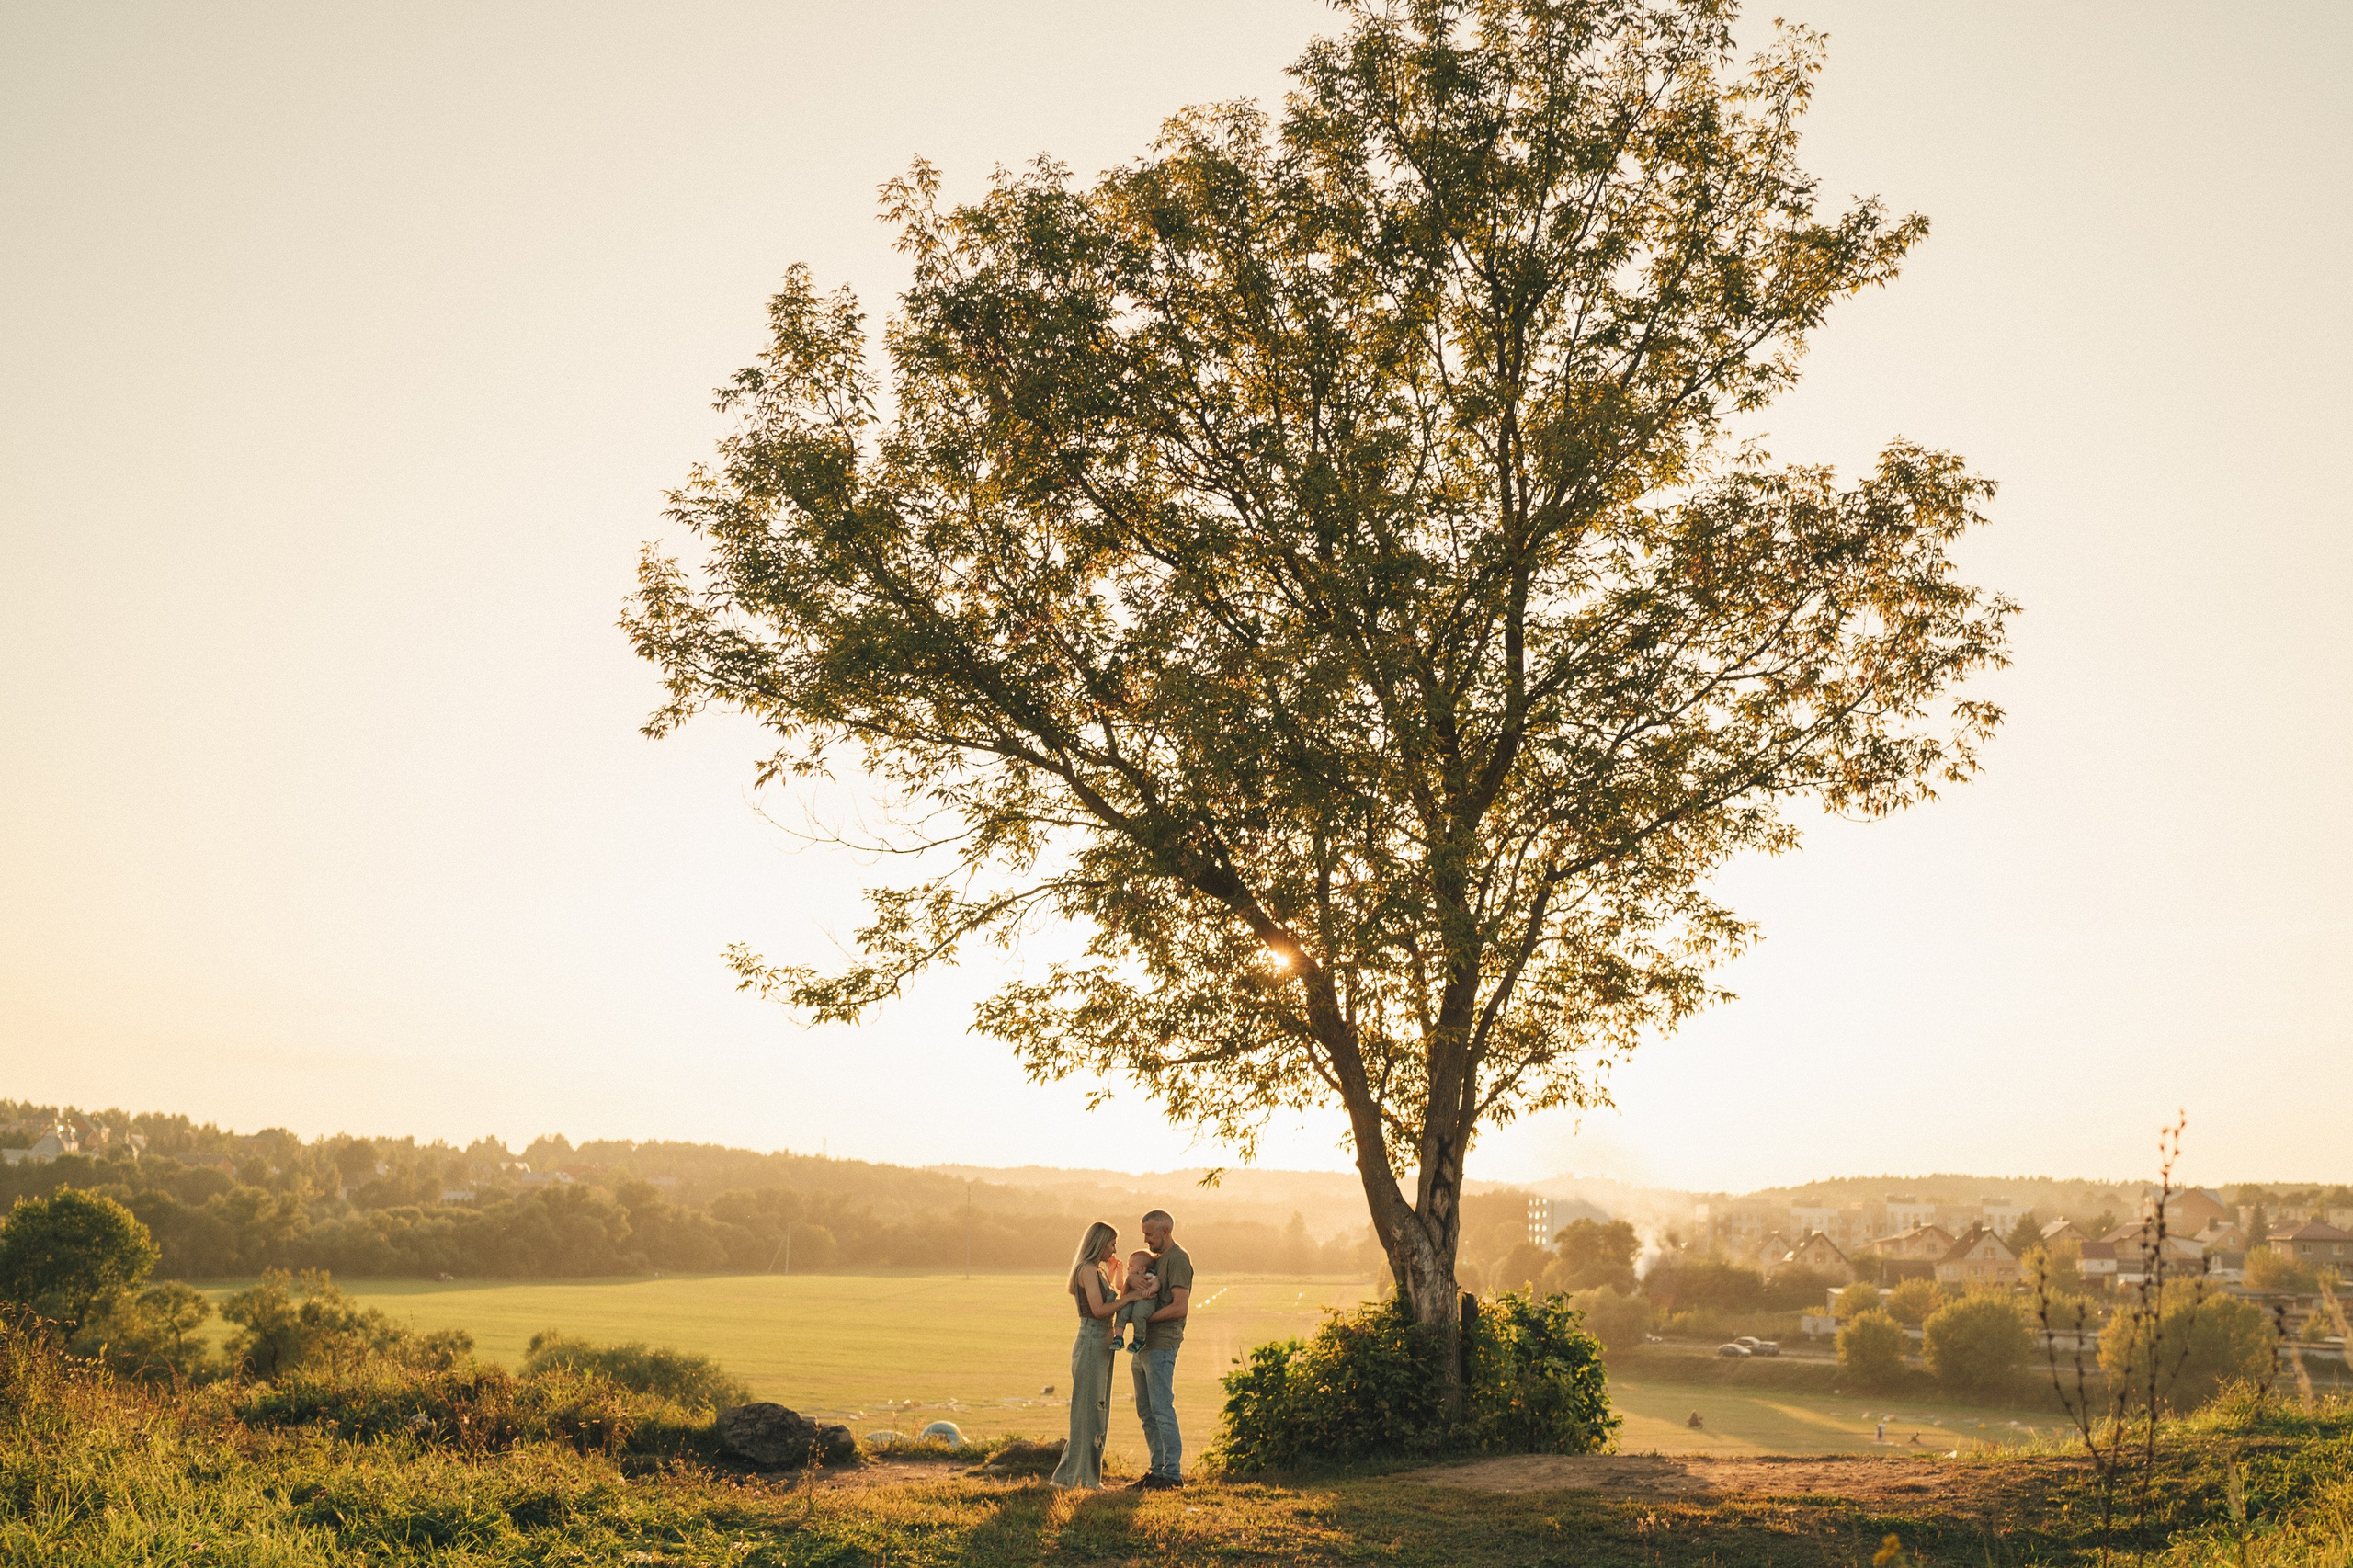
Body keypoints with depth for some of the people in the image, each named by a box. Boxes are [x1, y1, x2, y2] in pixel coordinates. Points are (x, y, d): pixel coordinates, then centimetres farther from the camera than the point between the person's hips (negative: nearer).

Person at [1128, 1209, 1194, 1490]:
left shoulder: (1178, 1260, -10)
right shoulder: (1155, 1259, 19)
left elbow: (1180, 1307, -18)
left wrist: (1145, 1317, -14)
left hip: (1161, 1346, -9)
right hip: (1142, 1345, 9)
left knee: (1162, 1409, -9)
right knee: (1146, 1412, 11)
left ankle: (1173, 1472, -6)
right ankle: (1158, 1469, 17)